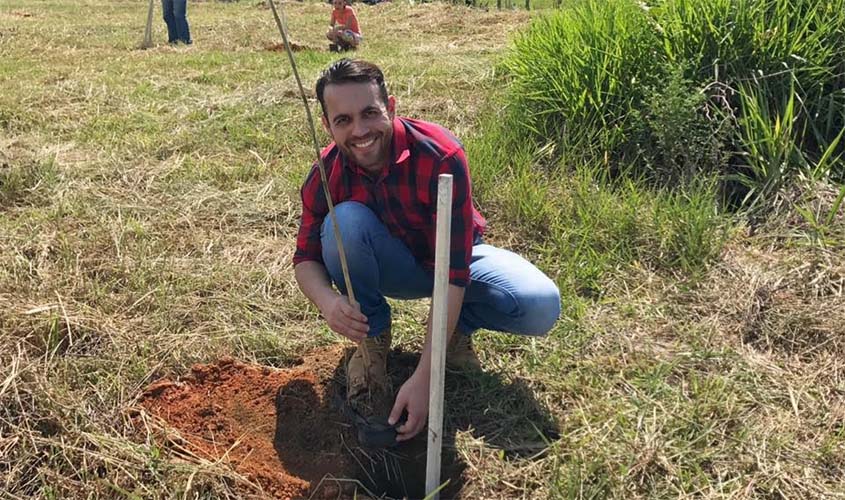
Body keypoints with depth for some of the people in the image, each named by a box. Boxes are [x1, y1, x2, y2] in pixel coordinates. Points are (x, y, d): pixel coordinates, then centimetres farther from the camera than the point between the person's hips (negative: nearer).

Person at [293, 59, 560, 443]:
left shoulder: (441, 156, -33)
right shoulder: (326, 176, -20)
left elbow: (452, 273, -35)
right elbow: (306, 258, -10)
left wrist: (423, 378, -39)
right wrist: (327, 301, -37)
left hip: (453, 258, -1)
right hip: (390, 266, 2)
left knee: (541, 306, -28)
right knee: (345, 219, -31)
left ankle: (457, 326, 3)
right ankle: (372, 341, -11)